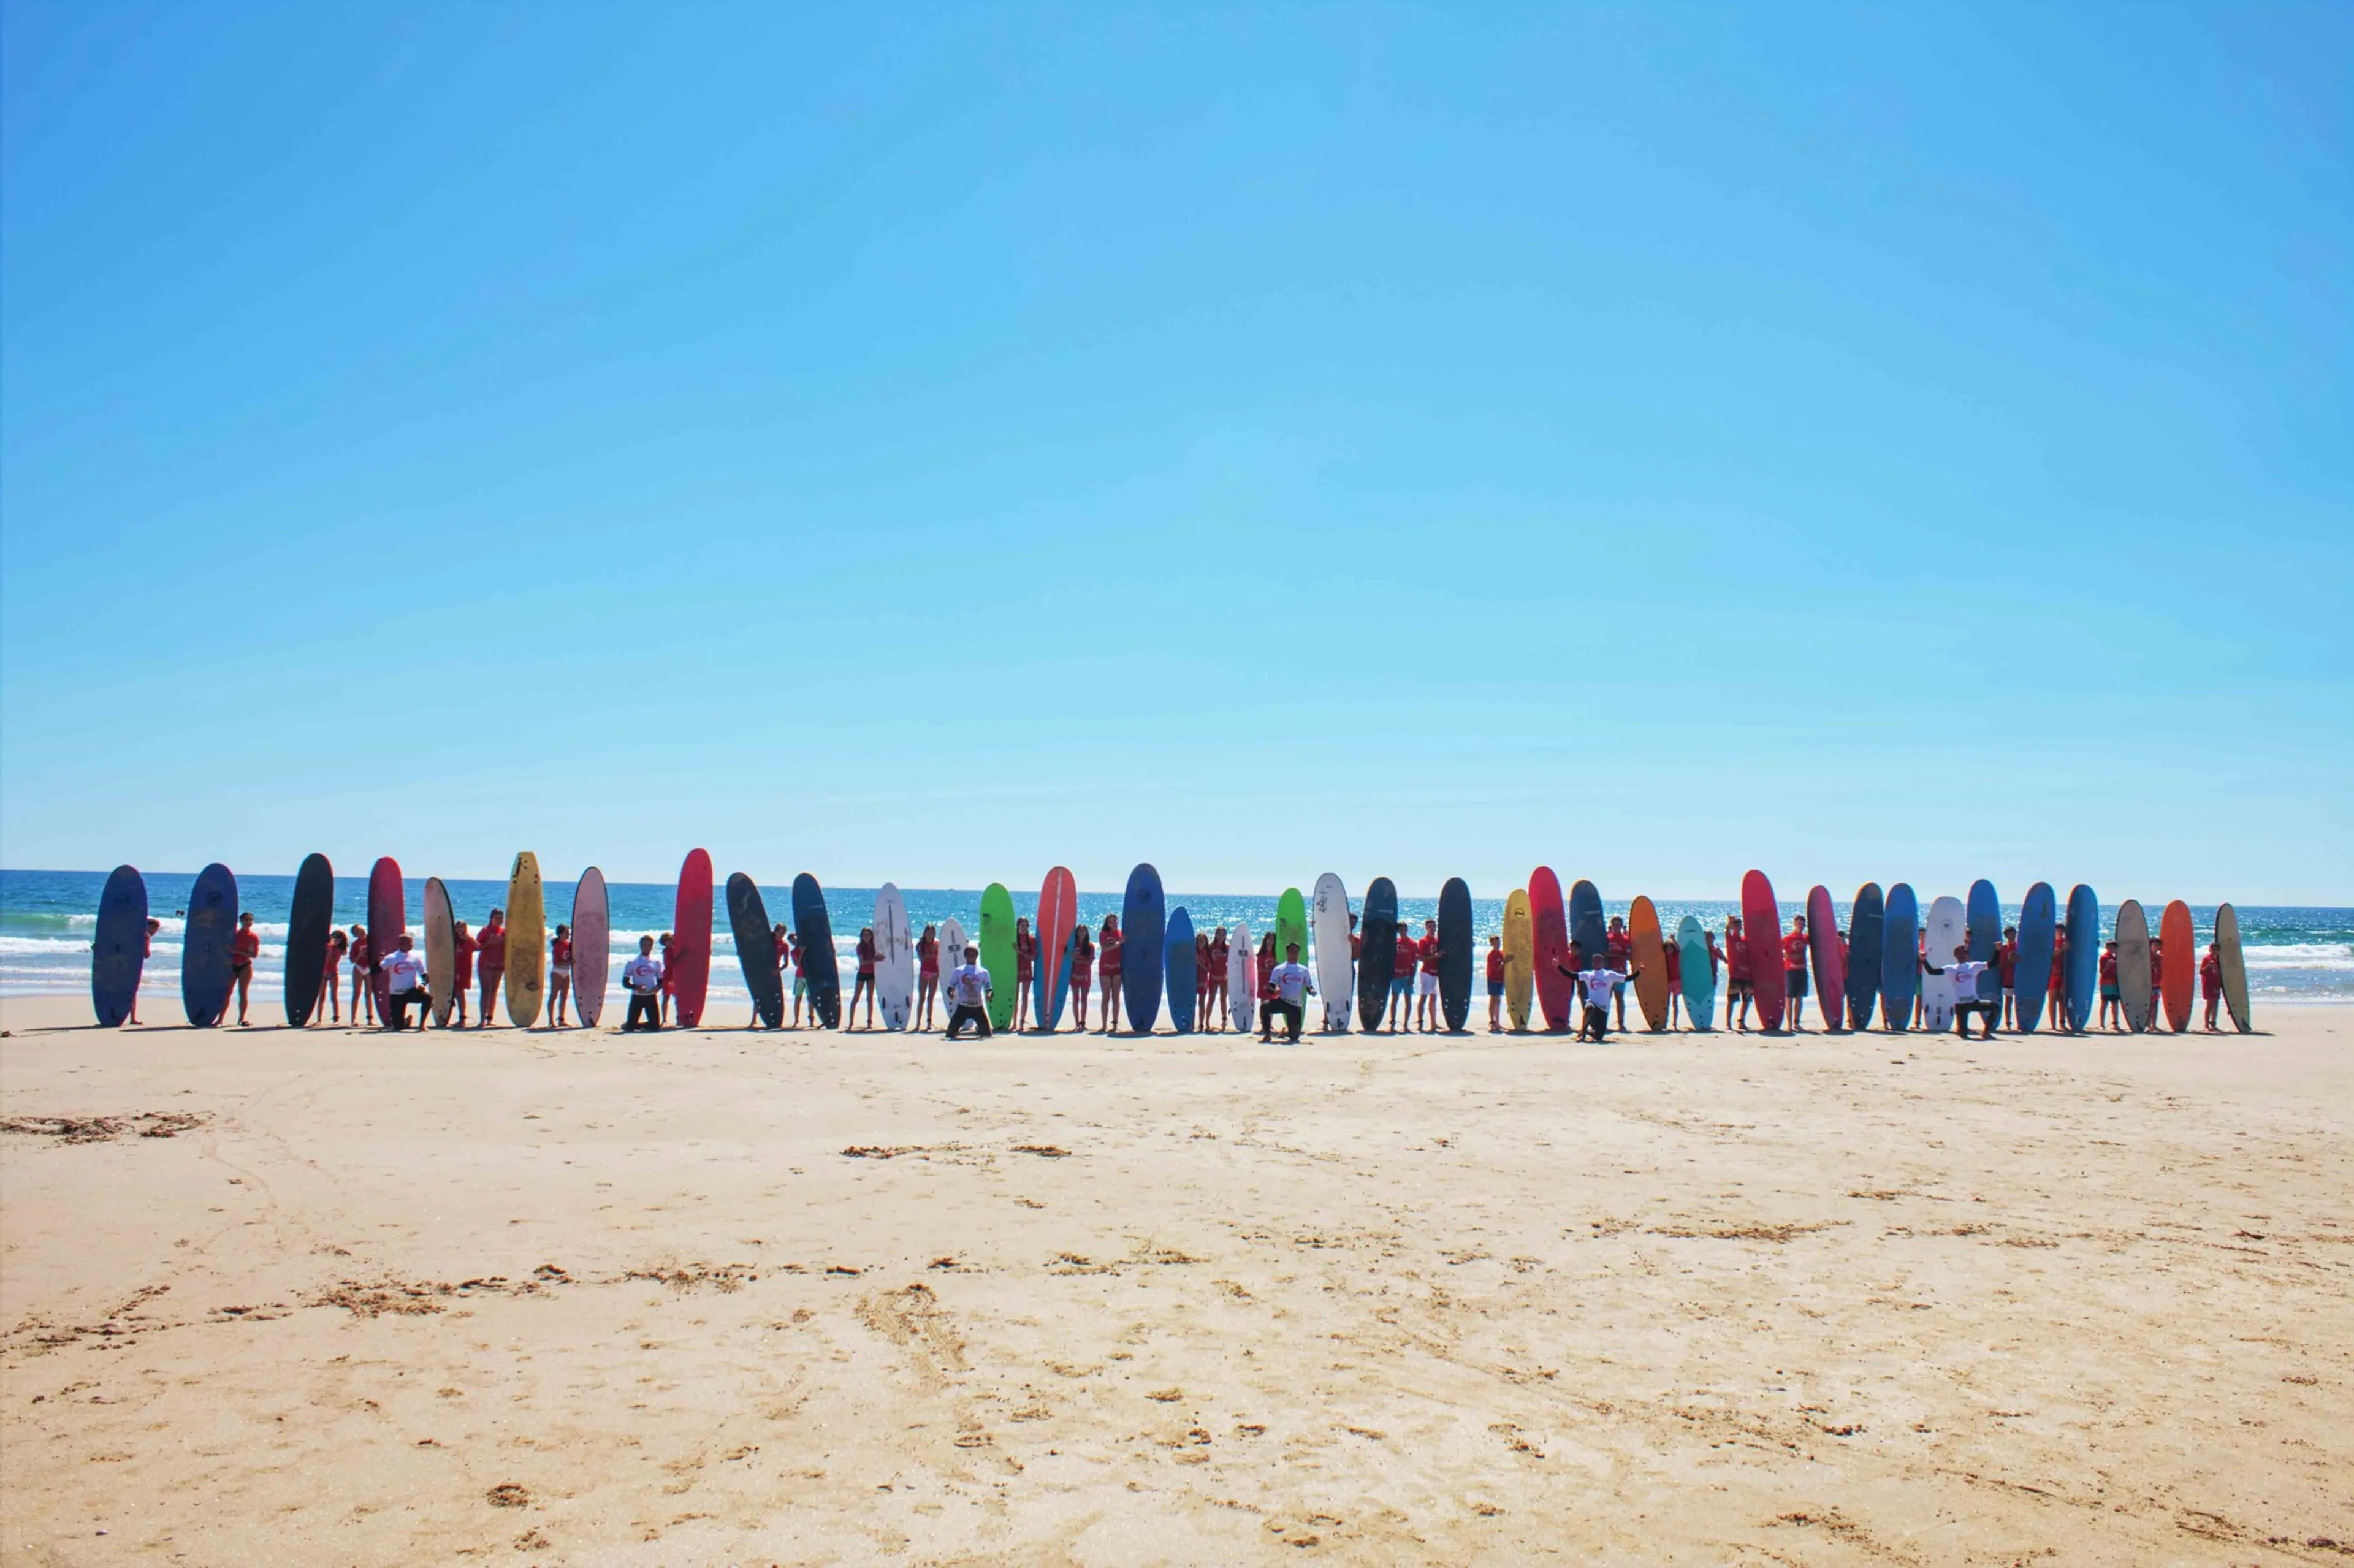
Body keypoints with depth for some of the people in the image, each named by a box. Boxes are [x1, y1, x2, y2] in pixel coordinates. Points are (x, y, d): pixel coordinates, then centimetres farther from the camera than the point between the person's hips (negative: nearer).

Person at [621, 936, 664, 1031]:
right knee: (630, 1027, -7)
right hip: (637, 997, -2)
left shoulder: (656, 962, 7)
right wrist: (635, 987, -21)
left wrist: (658, 987, -12)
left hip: (651, 997, 3)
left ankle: (637, 1025, 26)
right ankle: (626, 1024, 29)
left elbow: (661, 981, 12)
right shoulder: (632, 963, -1)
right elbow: (625, 982, -2)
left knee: (655, 1026, -1)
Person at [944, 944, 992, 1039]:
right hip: (963, 1006, -1)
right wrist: (951, 993, -20)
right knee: (951, 1032, -9)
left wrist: (989, 995, -18)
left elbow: (988, 989, 5)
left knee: (987, 1032, -6)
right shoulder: (959, 971, 4)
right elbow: (951, 987, 4)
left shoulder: (983, 972, 6)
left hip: (978, 1006, 1)